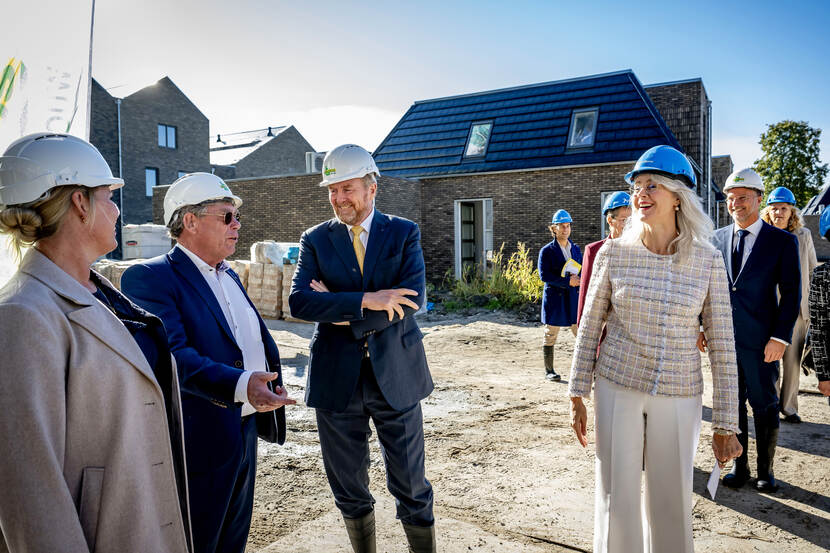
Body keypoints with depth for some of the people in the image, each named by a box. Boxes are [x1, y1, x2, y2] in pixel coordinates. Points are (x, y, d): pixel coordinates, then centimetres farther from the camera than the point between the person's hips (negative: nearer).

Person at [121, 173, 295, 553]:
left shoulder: (229, 276, 14)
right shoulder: (149, 278, -15)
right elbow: (174, 354, -28)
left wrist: (273, 379, 6)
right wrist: (240, 385, -40)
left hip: (246, 432, 8)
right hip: (202, 442, -8)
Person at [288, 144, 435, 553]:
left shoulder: (404, 233, 0)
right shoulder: (315, 240, 2)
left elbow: (413, 298, -13)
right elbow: (298, 301, -13)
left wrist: (343, 313, -14)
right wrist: (366, 300, -23)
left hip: (395, 375, -1)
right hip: (337, 378, 2)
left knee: (410, 485, 10)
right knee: (349, 490, 16)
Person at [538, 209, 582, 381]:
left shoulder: (576, 249, 12)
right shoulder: (547, 250, -3)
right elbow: (544, 275, -12)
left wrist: (578, 279, -7)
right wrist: (567, 281, -16)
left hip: (574, 297, 4)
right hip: (554, 297, -4)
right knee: (550, 336, 5)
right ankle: (549, 370, 16)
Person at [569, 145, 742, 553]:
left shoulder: (708, 261, -6)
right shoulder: (614, 252, -6)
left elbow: (722, 346, -2)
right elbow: (589, 327, 1)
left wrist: (725, 425, -1)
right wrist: (577, 397, 1)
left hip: (678, 397, 1)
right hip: (617, 389, 0)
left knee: (672, 503, 12)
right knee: (616, 500, 8)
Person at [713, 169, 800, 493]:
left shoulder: (782, 241, -2)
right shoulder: (718, 239, 7)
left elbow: (791, 293, -5)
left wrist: (780, 337, -12)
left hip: (761, 341, -3)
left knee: (765, 406, 9)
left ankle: (765, 470, 26)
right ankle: (739, 466, 27)